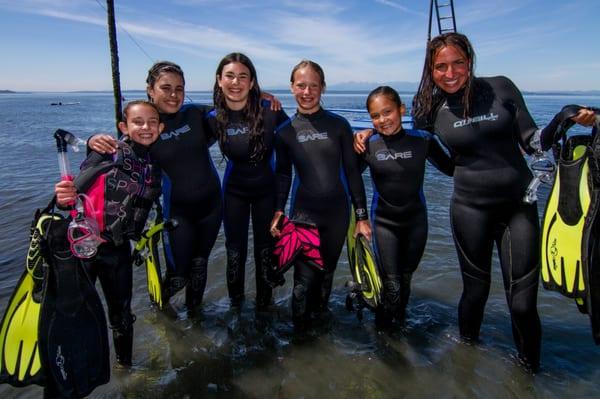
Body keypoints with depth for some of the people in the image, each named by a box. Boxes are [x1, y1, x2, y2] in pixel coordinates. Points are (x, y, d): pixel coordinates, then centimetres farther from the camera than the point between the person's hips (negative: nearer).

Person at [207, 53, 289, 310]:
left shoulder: (269, 111, -18)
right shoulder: (214, 118, -11)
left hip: (266, 189, -1)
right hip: (234, 190, 1)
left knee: (265, 250, 11)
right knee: (235, 251, 12)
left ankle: (263, 305, 33)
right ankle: (235, 304, 36)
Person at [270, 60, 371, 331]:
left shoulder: (339, 125, -2)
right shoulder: (285, 131, -1)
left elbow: (352, 172, -1)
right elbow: (282, 174, 8)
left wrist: (362, 216, -2)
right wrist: (279, 212, -1)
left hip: (337, 212, 1)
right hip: (303, 213, -1)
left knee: (327, 273, 14)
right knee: (304, 279, -4)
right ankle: (299, 331, 18)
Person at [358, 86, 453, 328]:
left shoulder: (422, 140, -10)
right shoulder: (368, 145, -10)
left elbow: (452, 168, -2)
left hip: (416, 219, 2)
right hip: (384, 221, -1)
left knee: (406, 279, 18)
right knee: (391, 285, -5)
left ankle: (400, 320, 43)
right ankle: (382, 329, 20)